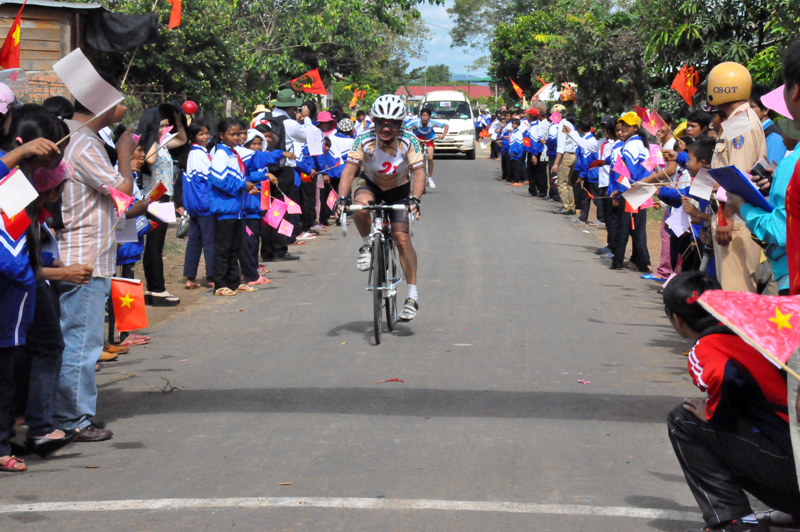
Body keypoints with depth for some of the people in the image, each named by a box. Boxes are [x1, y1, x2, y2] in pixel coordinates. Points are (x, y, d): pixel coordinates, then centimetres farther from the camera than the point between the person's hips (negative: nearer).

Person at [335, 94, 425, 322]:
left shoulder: (408, 141, -24)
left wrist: (414, 199, -47)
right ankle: (366, 246, -7)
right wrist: (341, 198, -43)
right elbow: (349, 169, -28)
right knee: (360, 205, -35)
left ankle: (413, 295, -7)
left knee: (401, 237, -15)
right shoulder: (364, 140, -24)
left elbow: (418, 172, -30)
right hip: (372, 186, 1)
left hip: (399, 190, 0)